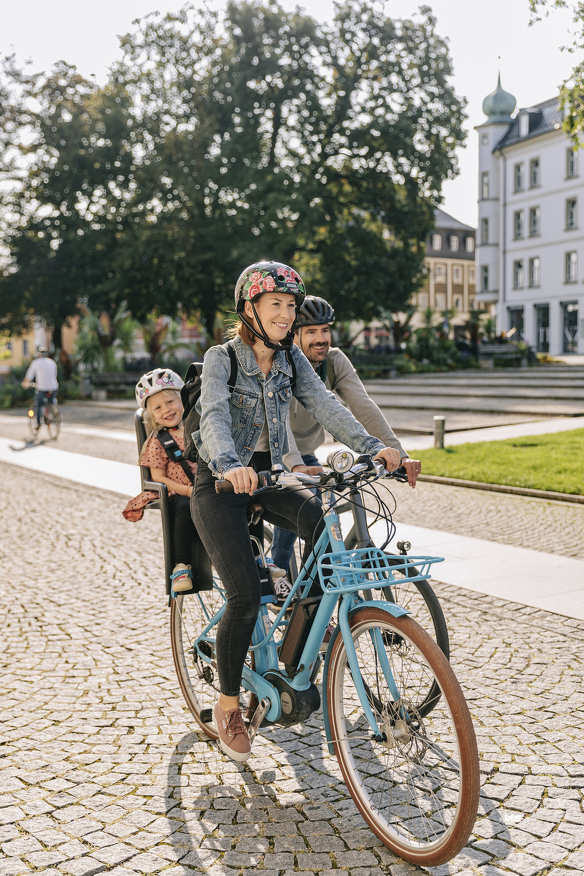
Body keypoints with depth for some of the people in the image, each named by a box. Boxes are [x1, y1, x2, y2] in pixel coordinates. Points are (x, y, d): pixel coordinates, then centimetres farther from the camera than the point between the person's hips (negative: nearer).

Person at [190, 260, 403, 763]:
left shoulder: (292, 360, 3)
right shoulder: (221, 358, -12)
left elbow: (326, 405, -10)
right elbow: (214, 417, -29)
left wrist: (373, 447, -26)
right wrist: (230, 466, -49)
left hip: (269, 476, 5)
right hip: (221, 483, -4)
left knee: (321, 520, -28)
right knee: (245, 596, -15)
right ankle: (228, 707, 6)